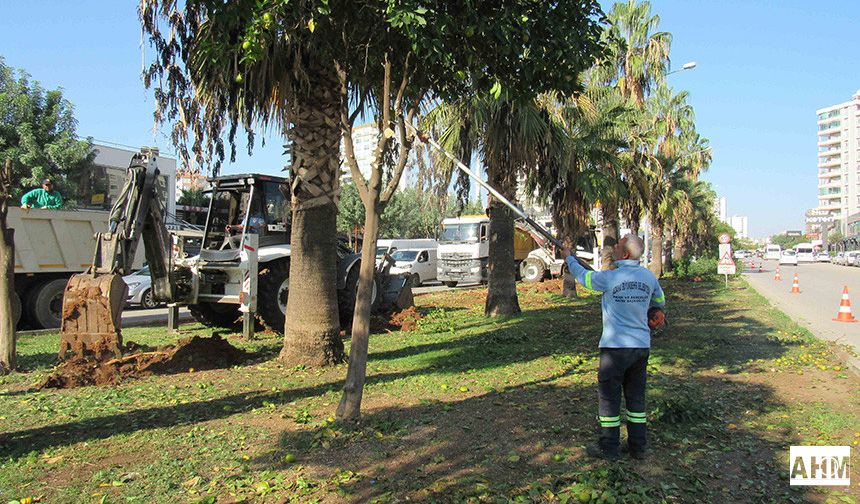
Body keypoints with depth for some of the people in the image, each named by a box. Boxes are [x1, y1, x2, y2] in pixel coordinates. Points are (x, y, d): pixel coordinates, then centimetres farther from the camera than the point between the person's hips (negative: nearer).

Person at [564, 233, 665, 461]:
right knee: (636, 395, 15)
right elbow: (660, 301, 19)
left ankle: (608, 447, 13)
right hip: (642, 345, 5)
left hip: (616, 346, -5)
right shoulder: (649, 276, 1)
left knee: (608, 396, 6)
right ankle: (638, 446, 22)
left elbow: (583, 276, 5)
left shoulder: (610, 277, -13)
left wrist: (569, 258, 23)